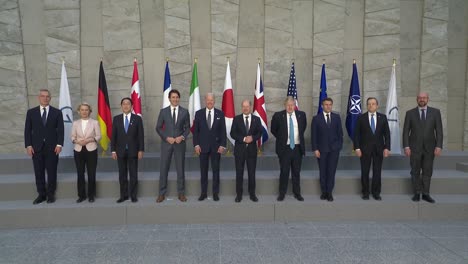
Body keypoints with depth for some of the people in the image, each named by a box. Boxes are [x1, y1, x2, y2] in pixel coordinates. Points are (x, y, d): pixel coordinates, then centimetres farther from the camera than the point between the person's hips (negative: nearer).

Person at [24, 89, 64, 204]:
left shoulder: (57, 112, 4)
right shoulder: (31, 112, 7)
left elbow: (60, 130, 0)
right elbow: (27, 130, 5)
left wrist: (59, 144, -9)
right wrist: (28, 145, -3)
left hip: (52, 147, -1)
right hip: (36, 147, 1)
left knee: (52, 172, 4)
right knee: (39, 172, 5)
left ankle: (51, 194, 15)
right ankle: (41, 194, 16)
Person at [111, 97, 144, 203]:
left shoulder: (137, 118, 1)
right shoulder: (116, 119, 5)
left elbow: (141, 136, -1)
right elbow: (113, 135, 4)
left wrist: (141, 150, -7)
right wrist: (113, 150, -1)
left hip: (133, 151, -1)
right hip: (120, 151, 2)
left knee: (133, 174, 4)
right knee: (122, 174, 7)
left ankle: (133, 195, 13)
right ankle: (123, 195, 16)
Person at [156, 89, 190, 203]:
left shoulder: (185, 112, 3)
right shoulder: (163, 111, 3)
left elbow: (187, 128, 6)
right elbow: (158, 128, 3)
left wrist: (182, 137, -11)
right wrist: (167, 138, -9)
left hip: (180, 143, 0)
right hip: (166, 143, 0)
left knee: (180, 168, 5)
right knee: (163, 168, 2)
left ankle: (181, 193, 16)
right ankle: (162, 193, 13)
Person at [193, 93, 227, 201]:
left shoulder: (220, 113, 2)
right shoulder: (199, 113, 3)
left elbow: (223, 130, 1)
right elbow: (195, 130, 3)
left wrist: (222, 145, -6)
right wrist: (196, 144, -5)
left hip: (216, 146, 0)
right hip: (203, 146, 0)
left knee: (216, 170, 6)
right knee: (203, 170, 6)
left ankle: (215, 193, 15)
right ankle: (203, 192, 16)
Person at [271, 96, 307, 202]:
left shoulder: (301, 115, 2)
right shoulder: (278, 115, -5)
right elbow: (273, 129, 9)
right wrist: (281, 138, 8)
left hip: (298, 148, 2)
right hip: (284, 148, -2)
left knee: (296, 172, 11)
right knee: (284, 171, 4)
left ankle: (297, 193, 23)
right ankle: (282, 193, 17)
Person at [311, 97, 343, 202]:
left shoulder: (337, 117, 5)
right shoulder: (316, 118, -1)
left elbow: (340, 132, 8)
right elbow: (314, 135, -2)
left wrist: (339, 145, 1)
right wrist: (315, 149, -8)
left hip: (334, 149, 1)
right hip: (322, 149, -1)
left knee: (331, 171, 0)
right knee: (323, 172, 7)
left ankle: (329, 192, 8)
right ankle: (324, 191, 18)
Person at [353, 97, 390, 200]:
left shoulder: (383, 117, 5)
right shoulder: (361, 118, 0)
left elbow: (387, 133, 4)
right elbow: (356, 134, -2)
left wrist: (387, 147, -3)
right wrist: (357, 148, -8)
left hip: (379, 149, 1)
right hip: (365, 149, -1)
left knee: (377, 172, 5)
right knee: (365, 172, 4)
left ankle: (376, 193, 17)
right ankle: (365, 192, 16)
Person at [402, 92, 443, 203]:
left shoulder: (435, 112, 4)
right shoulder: (410, 113, 2)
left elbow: (439, 130, 0)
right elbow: (406, 131, 0)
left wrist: (438, 146, -8)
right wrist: (406, 146, -8)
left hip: (429, 148, 1)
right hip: (415, 148, -1)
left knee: (427, 172, 6)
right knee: (415, 172, 6)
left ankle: (425, 194, 15)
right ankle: (417, 193, 15)